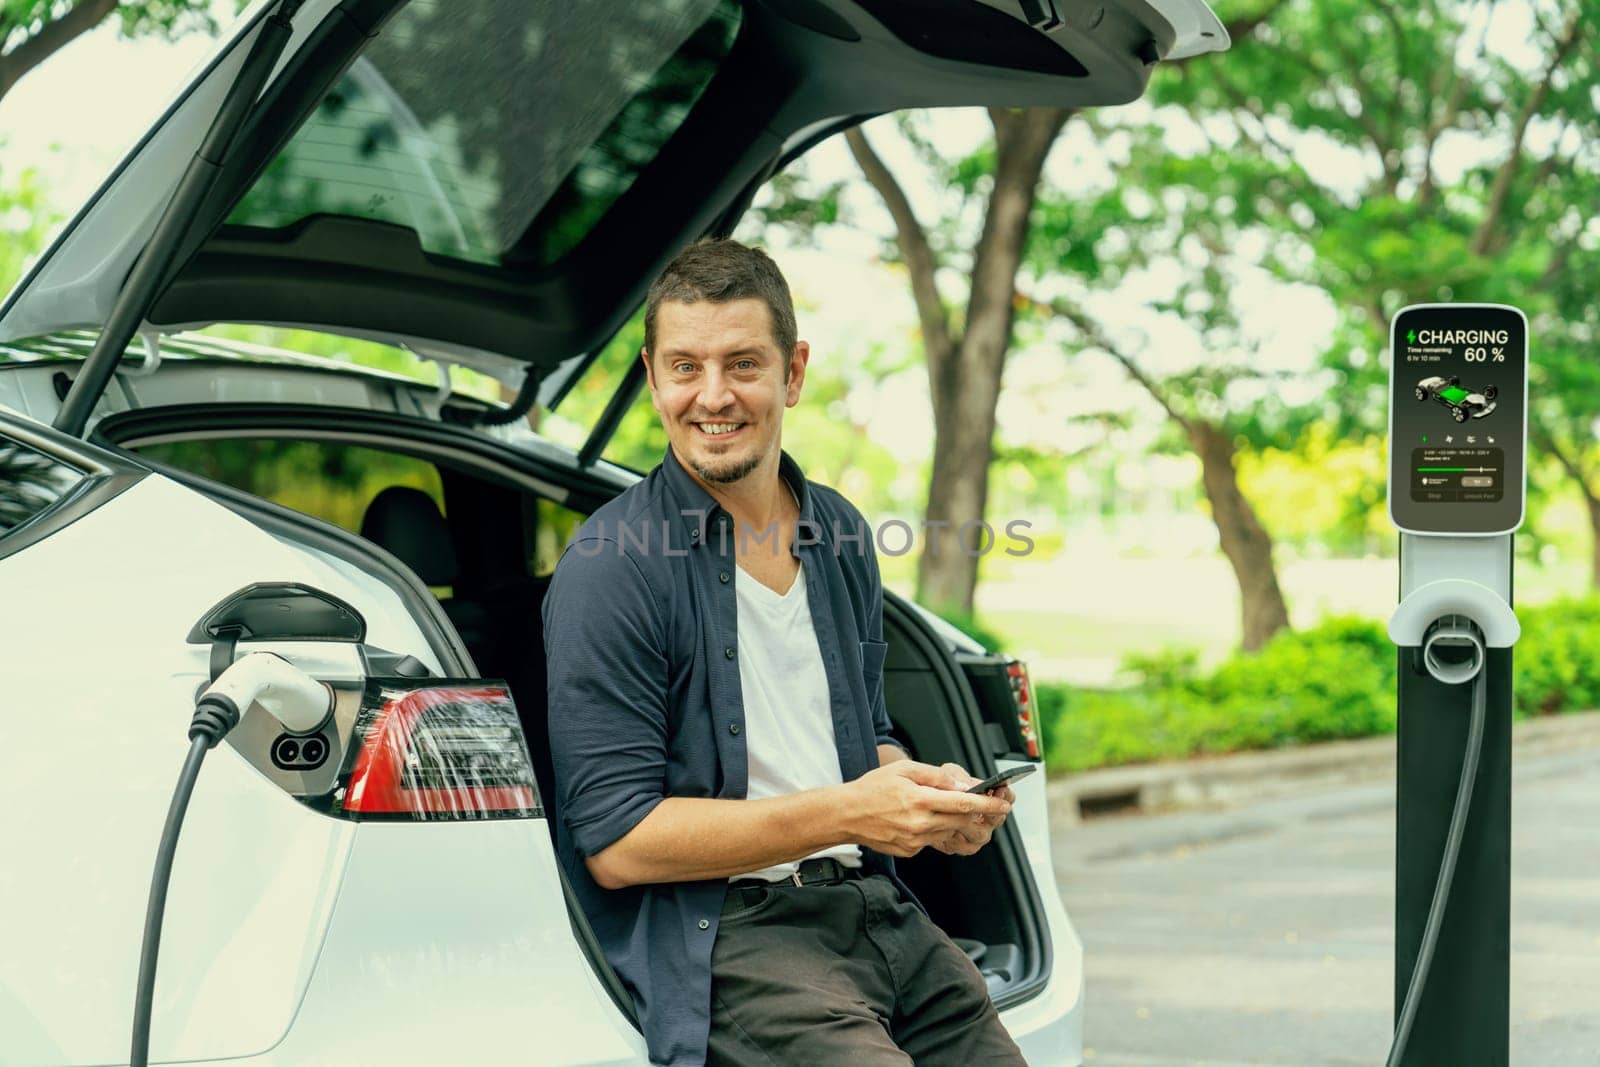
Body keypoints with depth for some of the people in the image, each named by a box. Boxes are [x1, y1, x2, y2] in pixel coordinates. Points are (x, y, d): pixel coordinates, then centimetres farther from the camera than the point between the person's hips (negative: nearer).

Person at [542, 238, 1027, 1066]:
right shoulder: (610, 566, -8)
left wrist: (924, 795, 3)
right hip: (719, 933, -6)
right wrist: (844, 814, -16)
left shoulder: (841, 535, 14)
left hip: (872, 906, 7)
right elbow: (615, 843, -12)